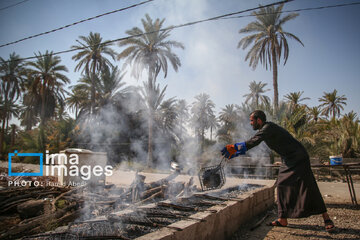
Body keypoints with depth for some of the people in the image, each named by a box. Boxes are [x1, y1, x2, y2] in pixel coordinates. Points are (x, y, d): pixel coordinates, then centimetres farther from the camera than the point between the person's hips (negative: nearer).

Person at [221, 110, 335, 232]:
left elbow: (254, 141, -32)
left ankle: (326, 219, 3)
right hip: (287, 161, 10)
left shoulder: (269, 127, -20)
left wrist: (235, 147, -28)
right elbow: (253, 142, 17)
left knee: (308, 188, -9)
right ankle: (282, 219, 10)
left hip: (298, 159, -10)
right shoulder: (264, 129, 11)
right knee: (281, 186, 5)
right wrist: (235, 153, 13)